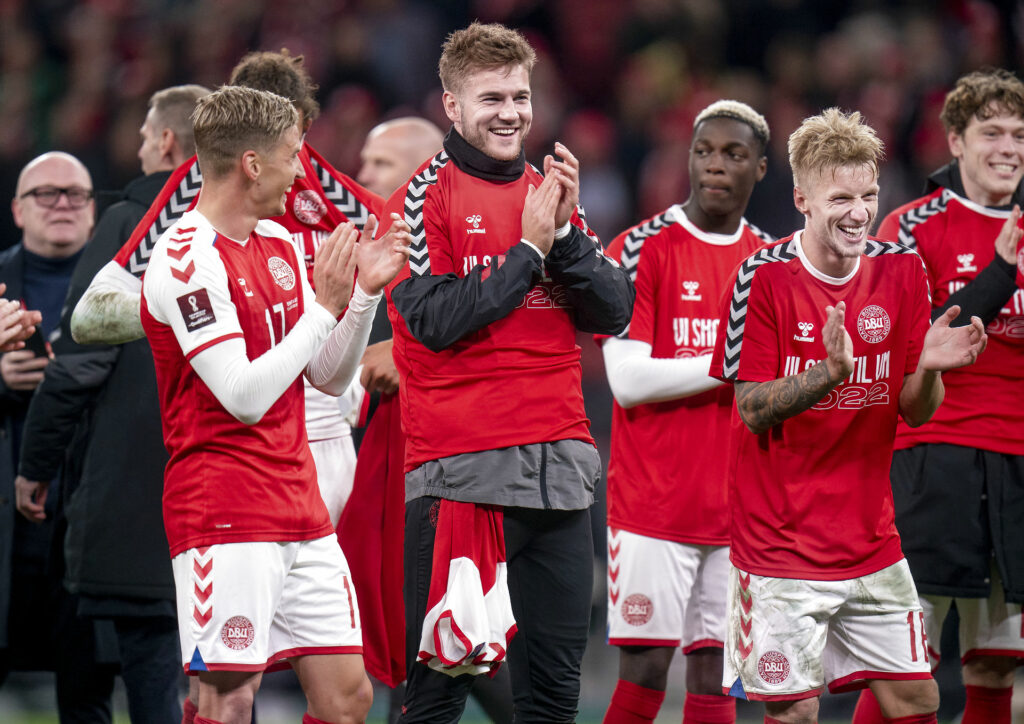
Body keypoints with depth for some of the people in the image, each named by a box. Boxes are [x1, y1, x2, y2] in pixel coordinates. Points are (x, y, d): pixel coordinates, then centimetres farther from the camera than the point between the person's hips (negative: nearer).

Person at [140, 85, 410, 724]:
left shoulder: (280, 243, 14)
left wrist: (366, 292, 4)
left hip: (300, 508, 8)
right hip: (227, 516, -8)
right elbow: (245, 396, -20)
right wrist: (325, 305, -16)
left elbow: (330, 377, 18)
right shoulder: (187, 258, -13)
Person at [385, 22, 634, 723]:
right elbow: (436, 322, -13)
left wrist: (566, 234, -5)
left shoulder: (550, 193, 16)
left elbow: (614, 312, 9)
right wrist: (530, 247, -10)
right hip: (460, 469, -5)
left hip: (558, 466, 5)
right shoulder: (426, 198, -1)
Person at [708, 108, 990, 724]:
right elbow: (753, 410, -11)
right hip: (781, 545, -4)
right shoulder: (765, 278, -9)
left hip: (872, 544, 4)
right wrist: (830, 374, -27)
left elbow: (915, 411, 6)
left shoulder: (901, 270, 3)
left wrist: (928, 369, -16)